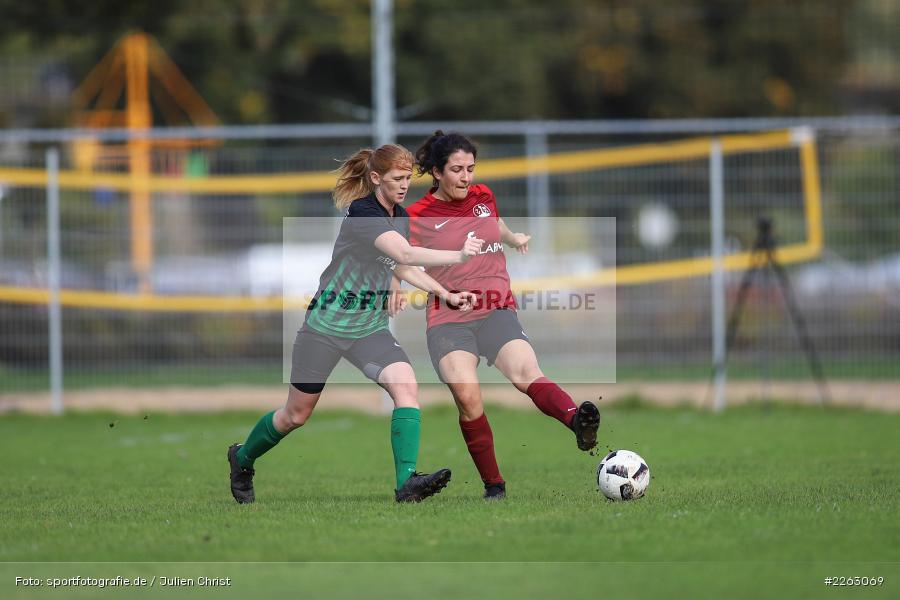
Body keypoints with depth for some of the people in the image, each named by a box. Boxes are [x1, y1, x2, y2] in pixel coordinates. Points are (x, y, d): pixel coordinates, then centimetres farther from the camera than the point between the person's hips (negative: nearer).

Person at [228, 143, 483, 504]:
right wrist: (456, 257, -43)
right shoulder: (361, 214, -22)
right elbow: (404, 254, -36)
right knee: (296, 414, 8)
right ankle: (242, 459, 35)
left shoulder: (401, 216, 4)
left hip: (370, 328, 6)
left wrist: (446, 295, 12)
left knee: (406, 386, -21)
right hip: (327, 325, -6)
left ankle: (407, 482, -26)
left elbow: (403, 266, 21)